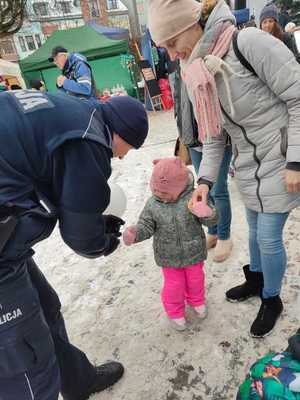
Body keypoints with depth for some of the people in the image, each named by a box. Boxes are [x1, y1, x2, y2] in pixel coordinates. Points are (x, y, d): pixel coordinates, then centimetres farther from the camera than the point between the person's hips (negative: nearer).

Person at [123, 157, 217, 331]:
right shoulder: (153, 204, -13)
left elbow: (211, 220, -19)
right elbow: (146, 226, -8)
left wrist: (209, 215, -43)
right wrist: (134, 234, -28)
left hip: (193, 252, 0)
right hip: (169, 257, 0)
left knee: (195, 279, 24)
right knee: (174, 284, 14)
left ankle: (197, 301, 55)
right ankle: (175, 312, 42)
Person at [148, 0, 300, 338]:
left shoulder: (249, 42, -19)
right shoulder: (196, 76, 2)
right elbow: (213, 136, 4)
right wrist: (205, 179, -7)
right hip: (246, 167, 6)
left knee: (269, 237, 4)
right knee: (256, 231, 20)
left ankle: (271, 300, 30)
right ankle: (256, 280, 46)